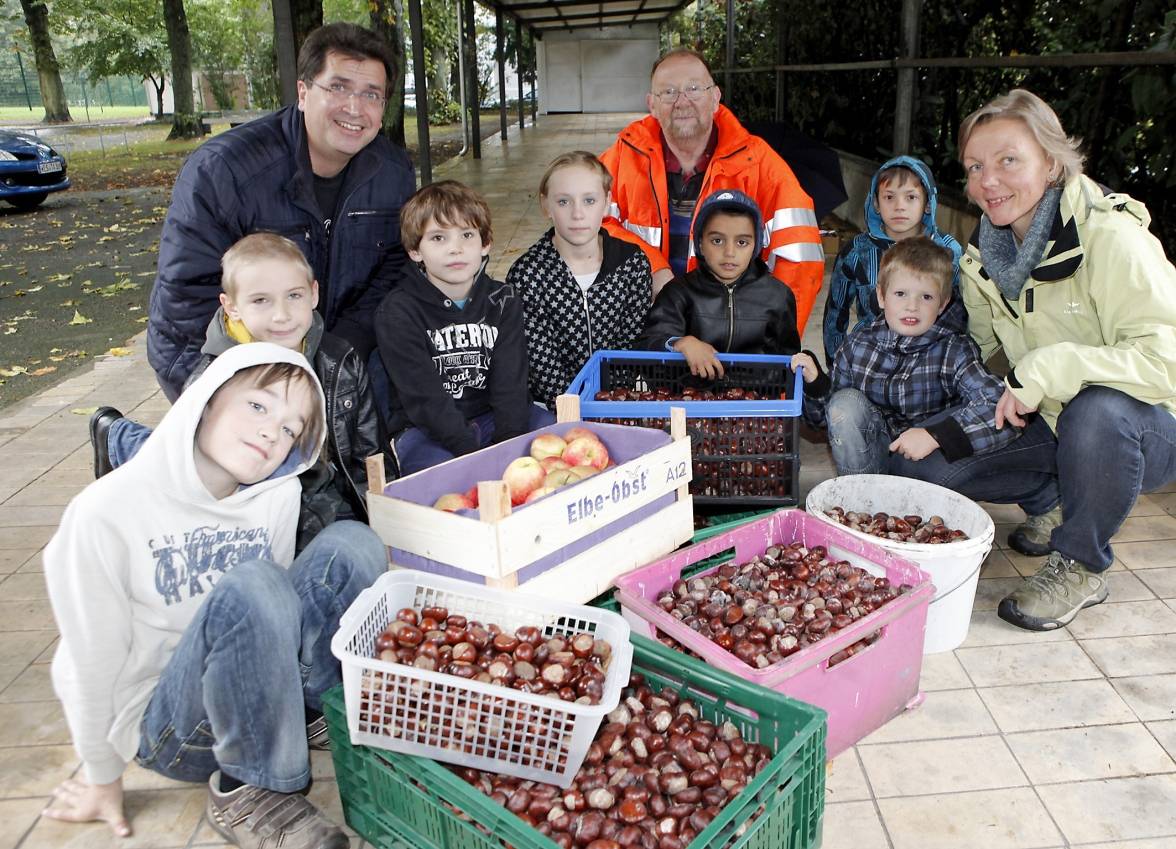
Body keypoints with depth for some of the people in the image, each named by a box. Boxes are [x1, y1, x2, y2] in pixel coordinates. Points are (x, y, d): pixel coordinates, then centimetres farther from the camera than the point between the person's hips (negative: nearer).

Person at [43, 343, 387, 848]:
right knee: (250, 587, -35)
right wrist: (102, 779, 1)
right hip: (163, 724, -4)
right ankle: (247, 790, -16)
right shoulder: (107, 513, -20)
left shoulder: (279, 495, -5)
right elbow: (91, 665, -10)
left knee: (350, 544, -14)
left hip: (248, 688, 5)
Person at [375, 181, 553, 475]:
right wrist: (477, 455, -27)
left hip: (490, 419, 4)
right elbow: (425, 398, -18)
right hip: (425, 429, -4)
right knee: (437, 464, -35)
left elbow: (510, 384, -7)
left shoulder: (503, 302, 2)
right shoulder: (397, 313, -10)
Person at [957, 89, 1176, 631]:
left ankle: (1081, 567, -13)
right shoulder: (986, 252, -3)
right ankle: (1053, 506, 18)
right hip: (1051, 424, 6)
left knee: (1097, 410, -39)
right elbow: (971, 349, 7)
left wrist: (1047, 368, -37)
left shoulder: (1108, 236, -23)